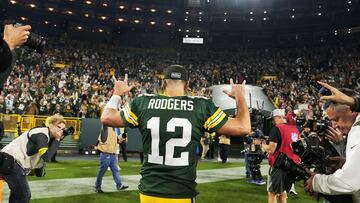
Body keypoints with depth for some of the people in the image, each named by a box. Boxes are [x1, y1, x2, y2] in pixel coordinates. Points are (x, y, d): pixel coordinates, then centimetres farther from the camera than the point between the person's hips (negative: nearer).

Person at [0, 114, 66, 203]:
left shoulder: (48, 135, 12)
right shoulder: (42, 134, -16)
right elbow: (46, 157, -26)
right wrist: (57, 140, -20)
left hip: (11, 162, 10)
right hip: (10, 161, -10)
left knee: (17, 194, 18)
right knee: (24, 196, -10)